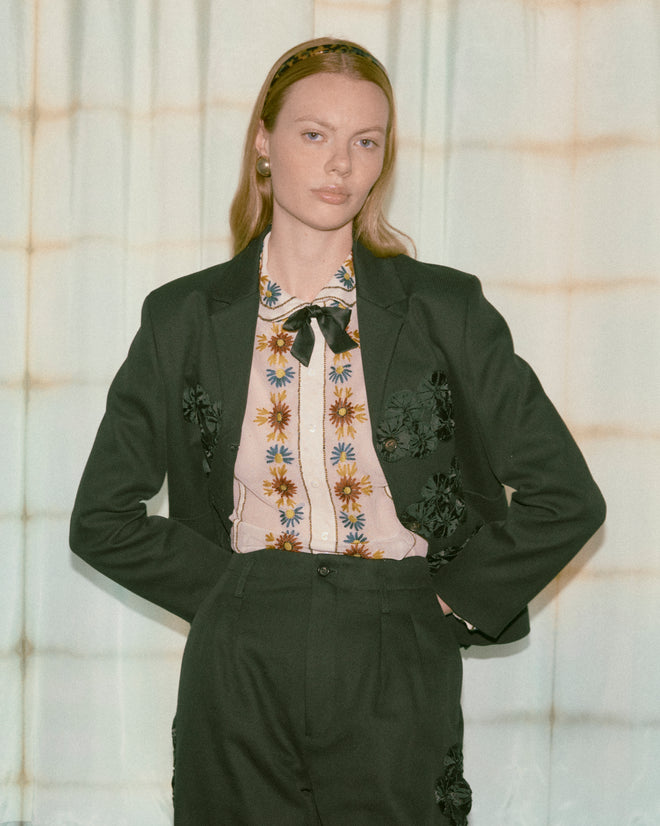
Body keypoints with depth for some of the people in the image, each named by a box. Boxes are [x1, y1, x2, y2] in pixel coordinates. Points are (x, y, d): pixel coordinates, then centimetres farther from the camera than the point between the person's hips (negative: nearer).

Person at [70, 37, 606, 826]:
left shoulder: (445, 310, 0)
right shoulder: (186, 317, 3)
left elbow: (566, 498, 1)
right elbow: (103, 518, 7)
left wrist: (453, 604, -2)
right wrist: (231, 590, 0)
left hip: (395, 679, 0)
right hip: (239, 676, 1)